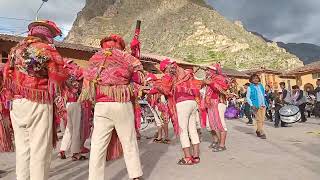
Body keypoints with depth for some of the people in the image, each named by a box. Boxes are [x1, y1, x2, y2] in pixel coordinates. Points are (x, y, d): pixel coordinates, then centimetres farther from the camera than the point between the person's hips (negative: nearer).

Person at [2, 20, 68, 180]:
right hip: (38, 104, -6)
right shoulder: (47, 50, -6)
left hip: (16, 103, 7)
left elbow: (7, 75, 16)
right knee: (39, 149, 1)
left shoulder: (15, 49, 14)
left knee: (22, 148, 14)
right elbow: (59, 77, -10)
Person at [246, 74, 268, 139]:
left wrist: (265, 103, 14)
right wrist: (252, 105, -12)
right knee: (259, 120, -8)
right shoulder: (250, 87, -1)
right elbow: (248, 97, -3)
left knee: (262, 119, 6)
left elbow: (264, 94, 22)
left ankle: (258, 131, 22)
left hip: (263, 105, 5)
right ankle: (262, 133, -2)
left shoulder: (261, 86, 14)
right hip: (256, 106, -5)